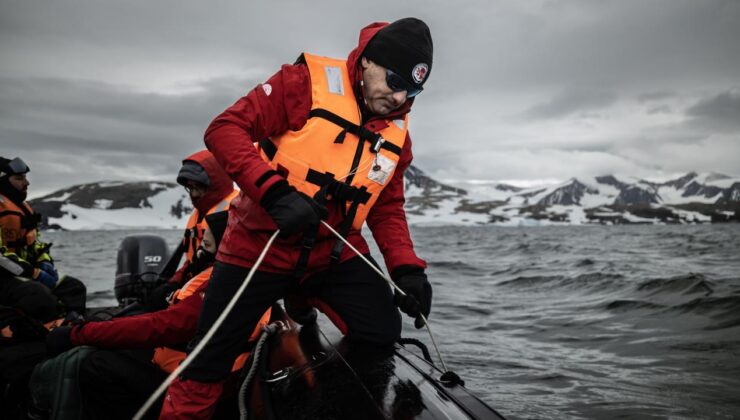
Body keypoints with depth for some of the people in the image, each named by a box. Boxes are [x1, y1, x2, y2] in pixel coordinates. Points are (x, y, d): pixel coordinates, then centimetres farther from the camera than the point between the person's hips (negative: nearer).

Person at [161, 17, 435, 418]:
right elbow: (225, 128, -16)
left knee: (384, 335, -7)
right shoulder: (308, 81, -11)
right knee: (207, 364, 6)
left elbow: (387, 208, 12)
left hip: (335, 254, 4)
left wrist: (406, 268, -3)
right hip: (260, 247, -4)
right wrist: (274, 191, -29)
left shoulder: (397, 132, 5)